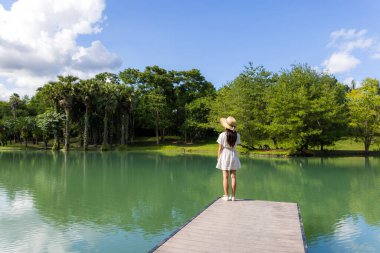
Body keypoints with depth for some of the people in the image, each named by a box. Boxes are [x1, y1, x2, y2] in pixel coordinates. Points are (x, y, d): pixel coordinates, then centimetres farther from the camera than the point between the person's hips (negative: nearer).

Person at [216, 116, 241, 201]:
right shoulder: (237, 135, -4)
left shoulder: (222, 135, -12)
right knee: (233, 176, 7)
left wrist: (219, 158, 5)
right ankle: (233, 196, 11)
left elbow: (220, 149, -7)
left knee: (225, 177, 3)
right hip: (233, 156, 3)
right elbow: (235, 145, 6)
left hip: (224, 156, -3)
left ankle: (226, 196, 6)